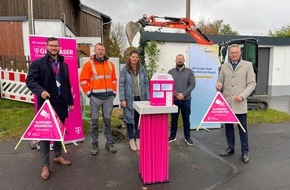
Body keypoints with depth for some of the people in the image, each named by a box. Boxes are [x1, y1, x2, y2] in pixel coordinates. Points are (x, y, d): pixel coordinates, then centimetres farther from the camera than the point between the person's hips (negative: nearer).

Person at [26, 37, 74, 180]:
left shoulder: (64, 65, 15)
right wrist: (40, 91, -29)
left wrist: (70, 100, 14)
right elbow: (30, 80, -11)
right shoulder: (37, 63, -3)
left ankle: (58, 156, 33)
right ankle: (45, 165, 12)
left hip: (61, 104, 5)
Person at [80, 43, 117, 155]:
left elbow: (114, 79, 16)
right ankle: (94, 145, 17)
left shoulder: (110, 64, 12)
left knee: (108, 121, 10)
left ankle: (109, 143, 21)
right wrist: (89, 93, -6)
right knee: (94, 121, 5)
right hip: (95, 97, -3)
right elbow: (83, 80, -3)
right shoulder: (89, 64, -1)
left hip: (108, 97, 3)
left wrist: (114, 92, 9)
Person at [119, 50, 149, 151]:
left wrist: (148, 97, 2)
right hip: (129, 99, -2)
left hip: (141, 98, 2)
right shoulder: (124, 70, -3)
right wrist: (122, 99, -11)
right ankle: (132, 140, 21)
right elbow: (121, 85, -5)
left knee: (140, 119, 8)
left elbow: (146, 83, 7)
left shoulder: (142, 69, 5)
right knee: (129, 119, 6)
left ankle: (138, 138, 24)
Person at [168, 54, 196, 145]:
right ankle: (172, 136, 24)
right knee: (174, 119, 10)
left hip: (186, 99, 0)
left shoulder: (189, 71, 4)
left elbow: (192, 84, -3)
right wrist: (176, 94, -14)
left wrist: (183, 94, -14)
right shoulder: (171, 72, 4)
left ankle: (187, 137, 22)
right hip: (174, 99, 0)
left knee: (186, 119, 9)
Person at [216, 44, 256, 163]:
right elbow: (220, 80, 14)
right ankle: (230, 148, 28)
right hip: (226, 102, 3)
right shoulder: (224, 66, 10)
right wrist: (219, 85, -11)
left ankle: (245, 151, 19)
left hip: (240, 104, -3)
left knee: (242, 128, 4)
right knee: (228, 126, 13)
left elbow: (252, 84, -2)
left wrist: (242, 95, -15)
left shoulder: (247, 65, 2)